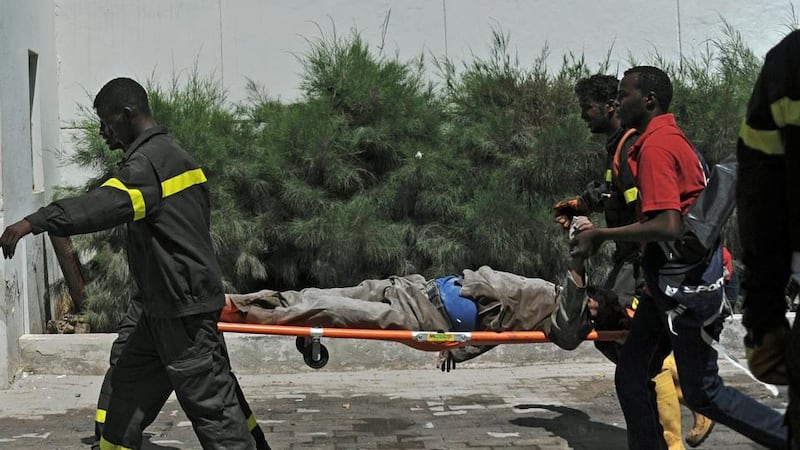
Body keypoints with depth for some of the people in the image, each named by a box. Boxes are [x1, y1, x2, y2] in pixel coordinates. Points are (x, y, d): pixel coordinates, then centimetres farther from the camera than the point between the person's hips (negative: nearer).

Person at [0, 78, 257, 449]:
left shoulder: (150, 161, -17)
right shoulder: (172, 155, 16)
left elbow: (108, 203, -35)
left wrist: (34, 222, -43)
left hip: (183, 308, -10)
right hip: (165, 306, 10)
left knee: (209, 403, -5)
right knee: (130, 384, 16)